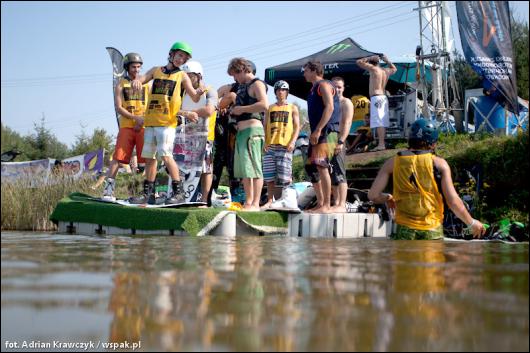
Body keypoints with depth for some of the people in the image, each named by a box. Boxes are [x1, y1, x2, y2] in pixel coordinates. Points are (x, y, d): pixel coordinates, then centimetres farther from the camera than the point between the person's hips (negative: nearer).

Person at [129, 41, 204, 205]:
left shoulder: (182, 76, 6)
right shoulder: (156, 70, 16)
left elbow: (194, 98, -1)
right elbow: (141, 80, 5)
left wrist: (199, 93, -25)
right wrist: (136, 81, -20)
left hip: (167, 122, -5)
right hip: (150, 121, 5)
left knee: (166, 155, -17)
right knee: (149, 157, 9)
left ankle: (179, 192, -13)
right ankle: (148, 193, 18)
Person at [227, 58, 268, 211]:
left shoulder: (257, 84, -5)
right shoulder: (242, 86, 22)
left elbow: (264, 105, -20)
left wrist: (241, 109, -14)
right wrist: (234, 109, 15)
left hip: (252, 129, -10)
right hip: (241, 130, 10)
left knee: (253, 167, -12)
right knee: (243, 169, 11)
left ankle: (255, 204, -13)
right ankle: (248, 202, 17)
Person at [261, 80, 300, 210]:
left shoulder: (292, 108, 12)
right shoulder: (270, 108, 18)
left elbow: (297, 127, 6)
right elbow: (265, 126, 15)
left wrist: (292, 142, -9)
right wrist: (264, 142, 1)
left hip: (285, 145, -2)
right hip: (270, 145, 2)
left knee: (284, 174, -10)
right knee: (269, 175, 0)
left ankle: (283, 198, -2)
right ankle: (269, 201, 4)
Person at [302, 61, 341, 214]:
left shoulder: (324, 85, -5)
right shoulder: (314, 89, 23)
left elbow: (329, 107, -18)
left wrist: (318, 130, -23)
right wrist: (313, 132, 17)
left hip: (326, 131, -10)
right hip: (317, 133, 10)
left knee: (321, 166, -18)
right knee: (311, 167, 10)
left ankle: (326, 206, -20)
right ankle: (320, 203, 15)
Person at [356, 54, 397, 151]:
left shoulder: (373, 69, -6)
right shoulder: (386, 71, 15)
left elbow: (359, 62, -2)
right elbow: (394, 69, 38)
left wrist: (369, 58, 7)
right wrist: (387, 61, 29)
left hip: (376, 98, -8)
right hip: (384, 97, 8)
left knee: (378, 122, -13)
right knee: (383, 122, 10)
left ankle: (381, 144, -20)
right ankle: (382, 142, 14)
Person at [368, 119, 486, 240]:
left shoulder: (393, 163, 0)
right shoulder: (439, 164, -5)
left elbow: (373, 195, -3)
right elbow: (453, 201, -7)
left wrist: (387, 198, 19)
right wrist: (472, 223, 8)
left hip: (405, 230, 1)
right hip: (432, 230, -1)